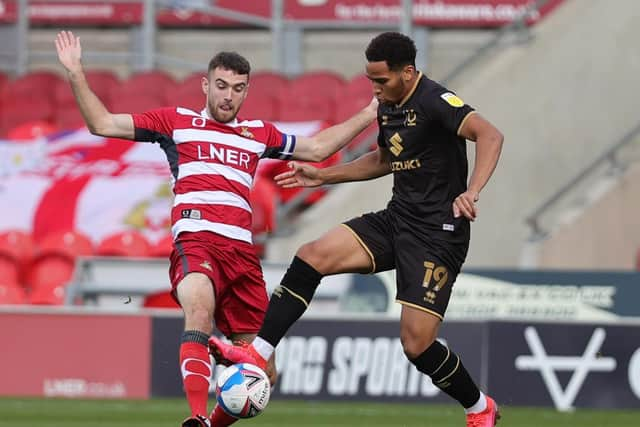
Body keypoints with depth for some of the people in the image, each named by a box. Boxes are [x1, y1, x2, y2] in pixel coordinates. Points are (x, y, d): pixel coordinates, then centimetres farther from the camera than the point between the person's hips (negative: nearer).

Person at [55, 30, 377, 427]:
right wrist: (77, 75, 5)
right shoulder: (177, 121, 16)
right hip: (196, 242, -5)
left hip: (242, 252, 5)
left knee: (261, 374, 0)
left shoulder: (258, 133, 25)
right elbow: (103, 124, 14)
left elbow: (317, 147, 36)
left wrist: (368, 114, 33)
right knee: (200, 310, -39)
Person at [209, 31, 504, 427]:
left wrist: (472, 193, -46)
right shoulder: (388, 106, 10)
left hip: (437, 233, -8)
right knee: (312, 256, -9)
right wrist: (325, 176, 24)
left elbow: (490, 135, -33)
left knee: (417, 345, -10)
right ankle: (259, 354, -8)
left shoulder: (434, 102, -18)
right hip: (397, 218, 8)